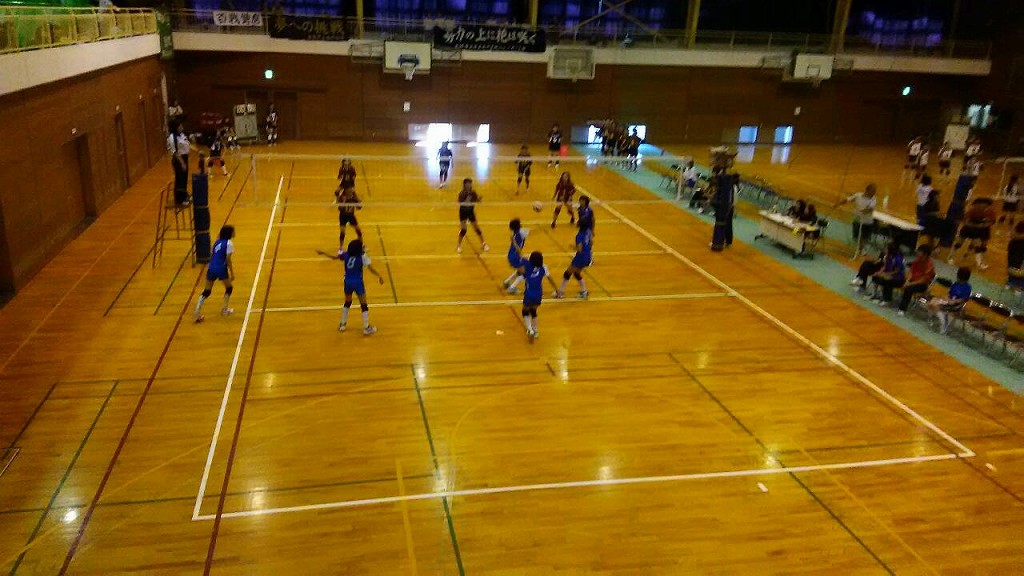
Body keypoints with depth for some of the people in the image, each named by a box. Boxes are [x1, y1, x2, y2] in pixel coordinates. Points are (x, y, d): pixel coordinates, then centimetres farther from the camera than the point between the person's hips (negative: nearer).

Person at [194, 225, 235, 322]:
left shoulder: (217, 241, 16)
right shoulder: (229, 243, -4)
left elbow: (211, 255, 18)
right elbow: (228, 260, -9)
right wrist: (232, 273, -5)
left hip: (211, 268, 6)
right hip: (221, 269, -6)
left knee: (206, 292, 10)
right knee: (229, 288, 19)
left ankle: (197, 313, -1)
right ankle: (224, 310, 20)